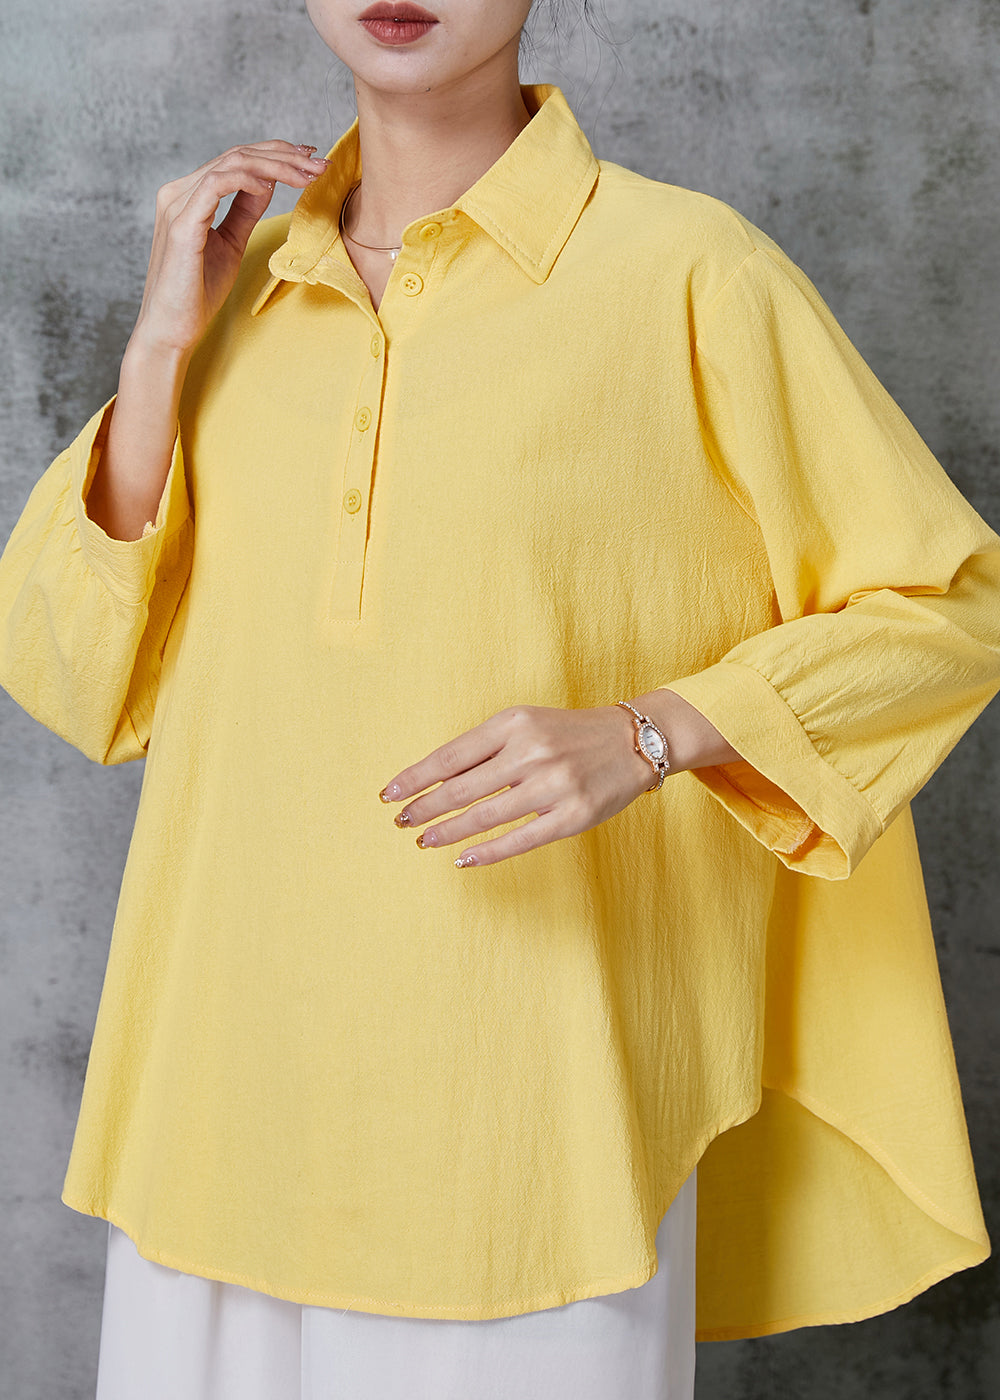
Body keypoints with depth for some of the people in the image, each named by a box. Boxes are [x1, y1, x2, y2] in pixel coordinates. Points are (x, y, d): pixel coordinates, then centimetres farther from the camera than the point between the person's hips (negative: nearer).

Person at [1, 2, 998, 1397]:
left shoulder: (689, 273, -7)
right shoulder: (237, 289, 7)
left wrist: (643, 735, -17)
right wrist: (161, 347, -5)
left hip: (533, 1108, -4)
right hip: (235, 1083, 4)